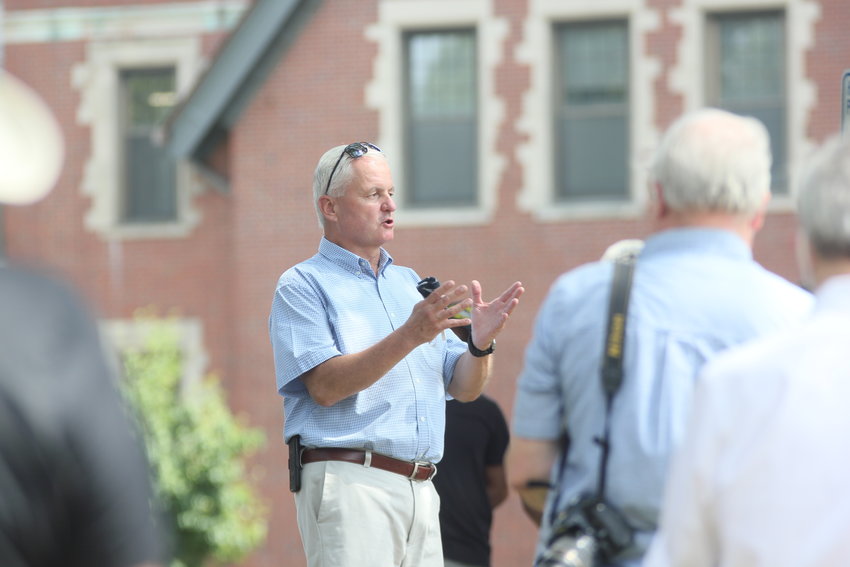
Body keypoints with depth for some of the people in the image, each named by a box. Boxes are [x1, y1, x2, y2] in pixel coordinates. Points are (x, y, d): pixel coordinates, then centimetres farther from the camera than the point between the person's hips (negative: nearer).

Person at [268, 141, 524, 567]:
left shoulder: (410, 284, 21)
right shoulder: (302, 286, 1)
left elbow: (464, 388, 16)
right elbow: (325, 385, -14)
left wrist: (481, 343, -6)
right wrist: (409, 337, -23)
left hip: (421, 491, 7)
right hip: (347, 481, -6)